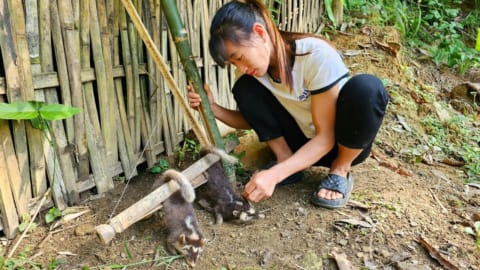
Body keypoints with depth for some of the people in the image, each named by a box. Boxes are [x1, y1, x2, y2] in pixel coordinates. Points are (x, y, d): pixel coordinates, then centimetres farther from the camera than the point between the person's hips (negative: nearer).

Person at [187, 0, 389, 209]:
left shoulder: (316, 54, -30)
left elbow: (325, 137, -27)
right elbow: (251, 119, 2)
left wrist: (275, 174, -36)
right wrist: (213, 109, -17)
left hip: (344, 143, -4)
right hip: (304, 142, 4)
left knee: (366, 87, -36)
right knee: (245, 88, -14)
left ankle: (340, 170, -12)